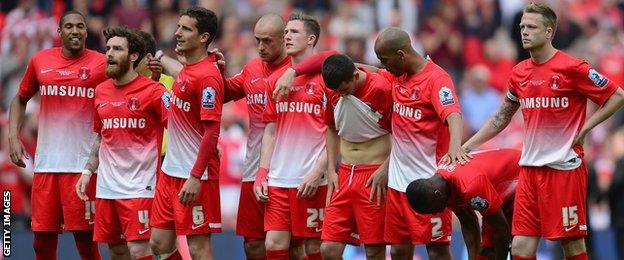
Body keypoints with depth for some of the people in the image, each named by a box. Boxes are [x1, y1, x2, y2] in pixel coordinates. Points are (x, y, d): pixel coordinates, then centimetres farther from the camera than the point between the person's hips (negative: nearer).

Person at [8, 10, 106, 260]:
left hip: (84, 164, -3)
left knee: (85, 239, -4)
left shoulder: (101, 64, -1)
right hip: (46, 163, 3)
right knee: (42, 239, 6)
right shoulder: (40, 61, 9)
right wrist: (13, 137, 9)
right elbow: (20, 99, 22)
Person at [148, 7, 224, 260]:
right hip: (171, 171, 9)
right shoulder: (185, 70, 11)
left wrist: (195, 177, -24)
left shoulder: (207, 76, -17)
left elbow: (212, 132, -21)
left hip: (194, 175, -9)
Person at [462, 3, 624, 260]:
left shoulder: (572, 68, -9)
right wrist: (465, 147, 19)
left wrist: (584, 128, -9)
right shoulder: (520, 72, 10)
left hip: (565, 168, -6)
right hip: (530, 168, 6)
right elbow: (502, 116, 23)